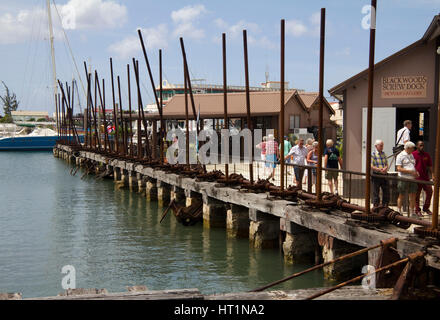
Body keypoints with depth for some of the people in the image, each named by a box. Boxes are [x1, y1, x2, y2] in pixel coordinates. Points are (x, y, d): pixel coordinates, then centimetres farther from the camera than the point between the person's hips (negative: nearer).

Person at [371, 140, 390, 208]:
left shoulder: (383, 154, 14)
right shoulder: (373, 154, -4)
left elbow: (387, 165, 13)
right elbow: (371, 166, -11)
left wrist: (385, 168, -9)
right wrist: (380, 170, -21)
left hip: (384, 176, 6)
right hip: (376, 176, -5)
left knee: (386, 193, 6)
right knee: (376, 193, 0)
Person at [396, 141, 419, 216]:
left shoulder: (411, 155, 16)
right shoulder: (400, 156, -7)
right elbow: (399, 168, -14)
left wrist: (416, 172, 5)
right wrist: (410, 171, -19)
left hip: (412, 178, 7)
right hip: (403, 179, -7)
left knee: (413, 195, 6)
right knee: (401, 196, 1)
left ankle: (412, 212, 14)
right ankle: (399, 212, 10)